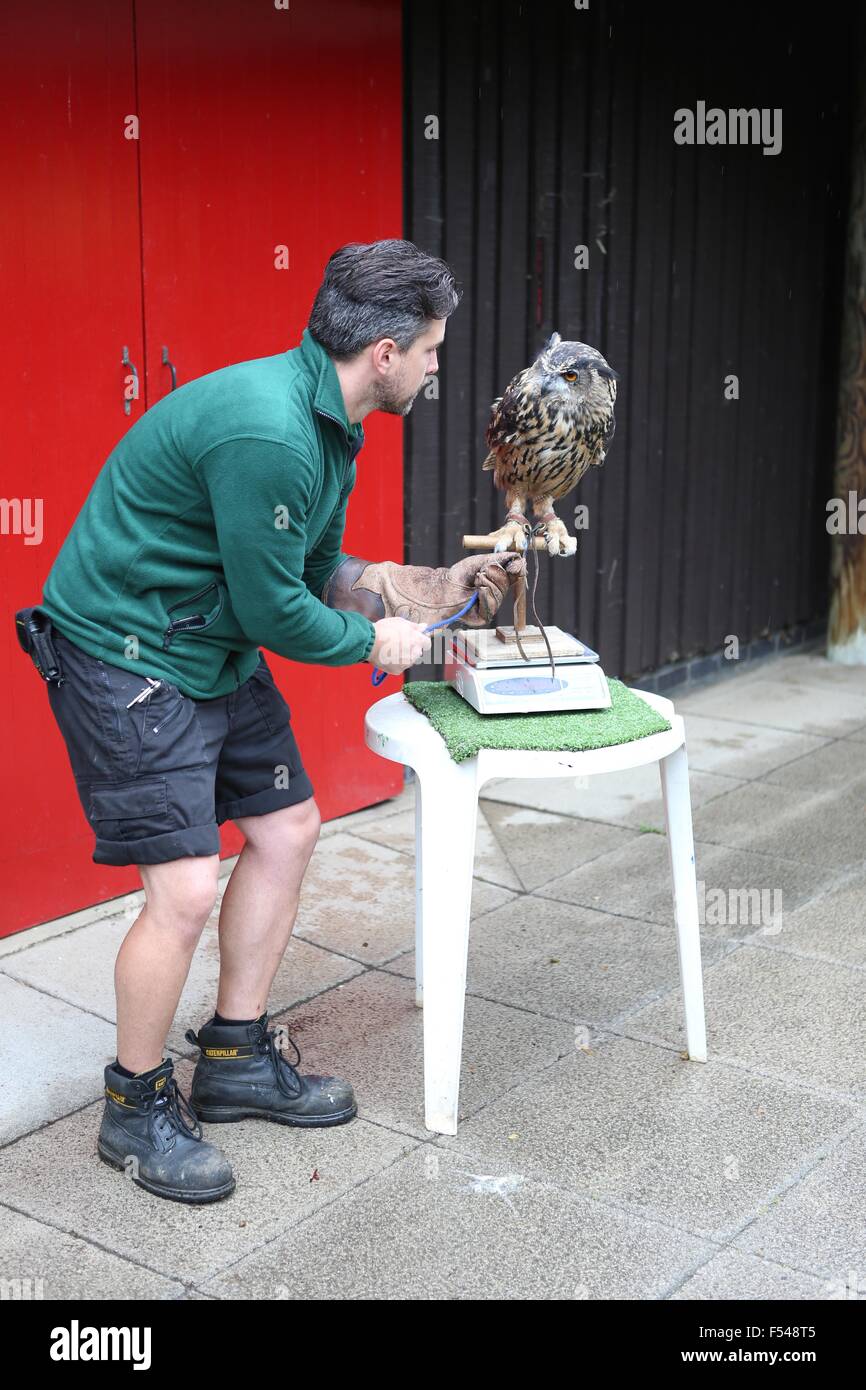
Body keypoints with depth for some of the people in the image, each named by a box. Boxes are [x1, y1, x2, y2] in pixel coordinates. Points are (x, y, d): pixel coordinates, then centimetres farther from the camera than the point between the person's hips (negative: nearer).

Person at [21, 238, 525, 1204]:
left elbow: (319, 572, 16)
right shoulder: (265, 431, -28)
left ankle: (236, 1059, 27)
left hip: (218, 655, 11)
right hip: (126, 661, -11)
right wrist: (374, 640, -5)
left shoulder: (327, 424, 6)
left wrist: (438, 586, 9)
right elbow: (275, 608, -22)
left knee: (286, 828, 12)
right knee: (185, 887, -12)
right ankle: (135, 1107, 11)